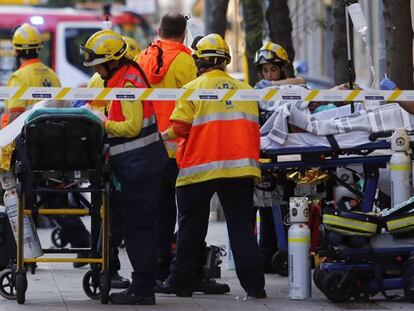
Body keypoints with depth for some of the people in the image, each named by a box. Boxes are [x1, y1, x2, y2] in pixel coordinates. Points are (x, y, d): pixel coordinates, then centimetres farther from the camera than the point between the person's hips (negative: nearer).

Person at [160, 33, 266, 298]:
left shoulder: (193, 89, -2)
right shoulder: (244, 89, 8)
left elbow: (179, 127, -8)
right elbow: (255, 128, 10)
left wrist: (164, 135, 12)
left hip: (200, 167, -2)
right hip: (240, 166, 2)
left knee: (191, 227, 8)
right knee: (242, 226, 4)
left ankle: (181, 280, 14)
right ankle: (253, 283, -3)